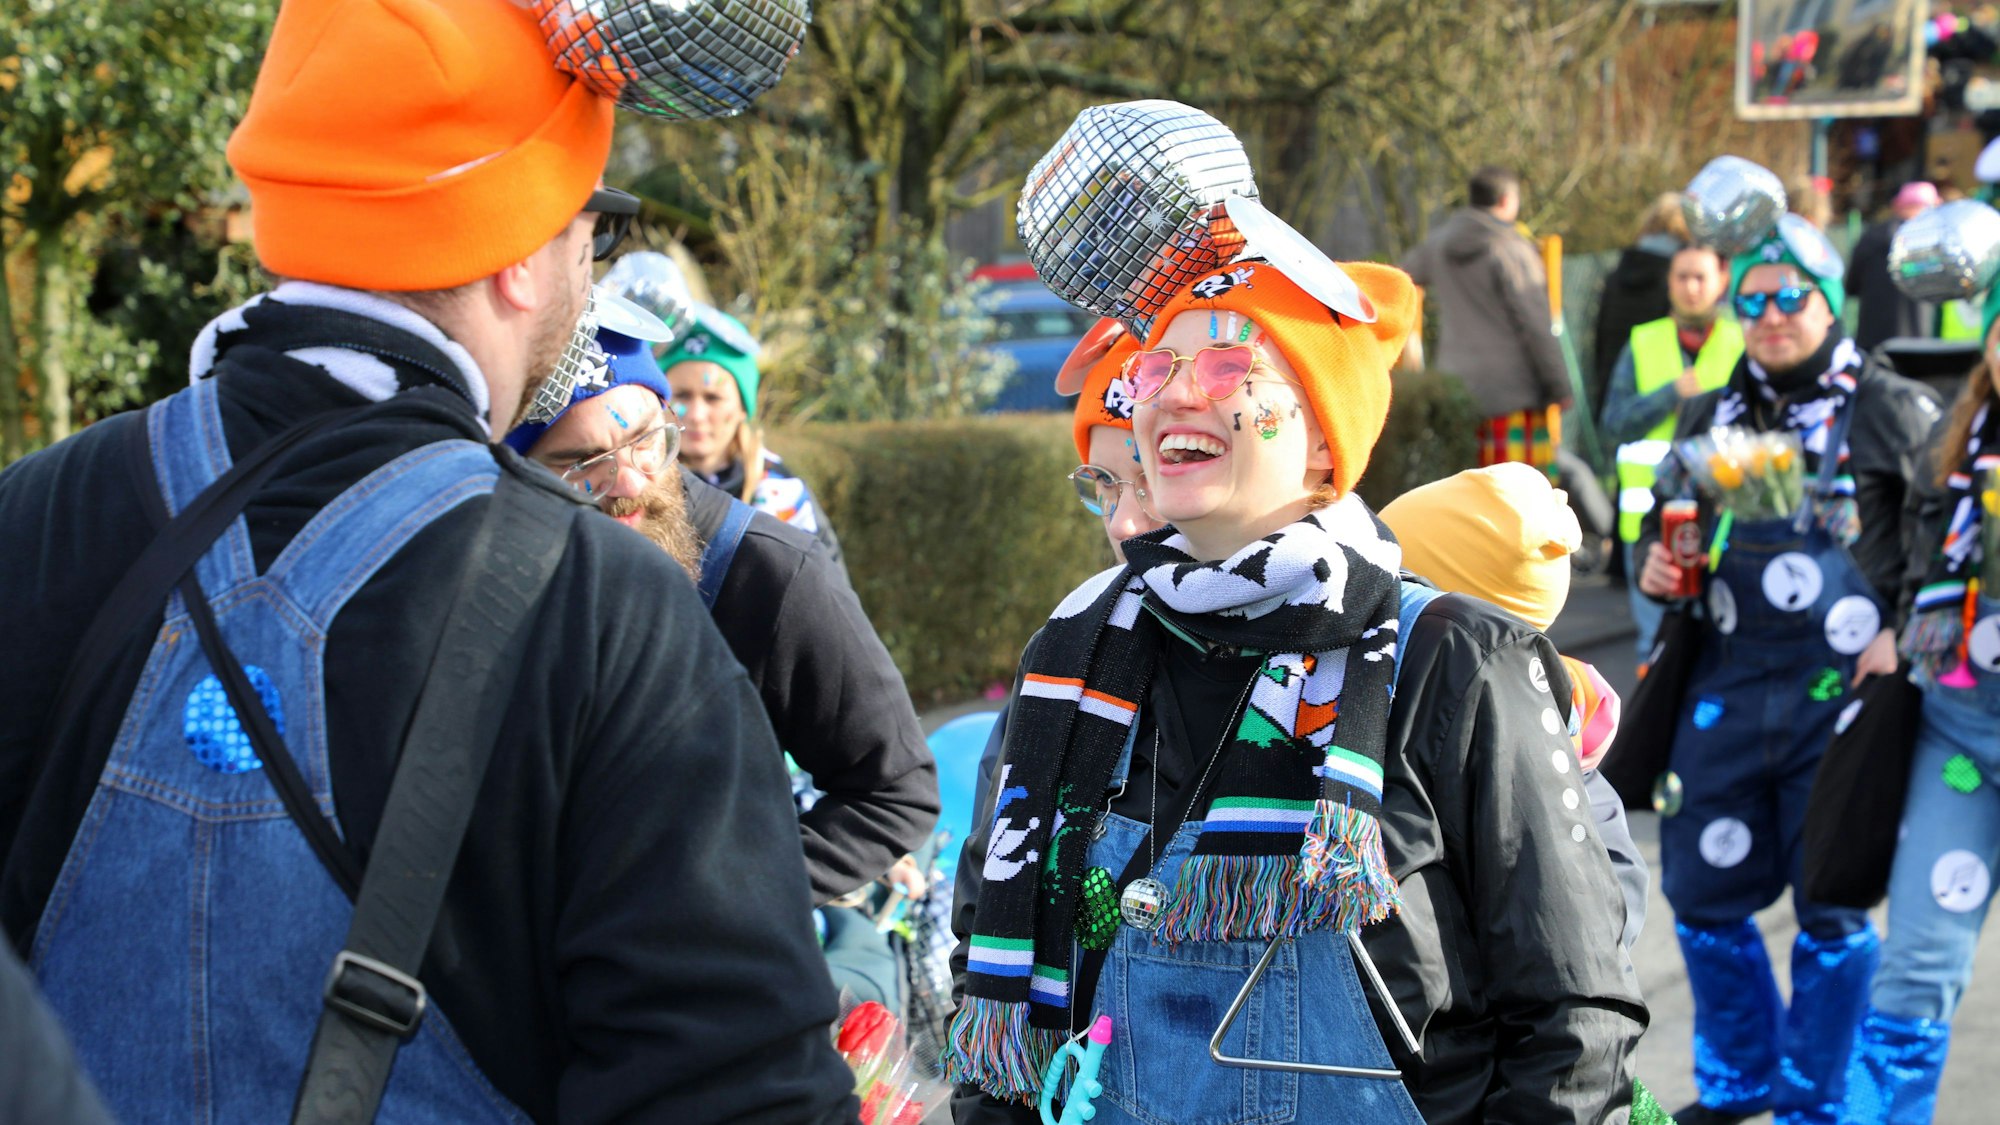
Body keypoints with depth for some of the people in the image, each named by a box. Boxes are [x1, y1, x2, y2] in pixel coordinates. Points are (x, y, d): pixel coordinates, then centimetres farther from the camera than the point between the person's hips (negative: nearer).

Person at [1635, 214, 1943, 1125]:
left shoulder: (1892, 413, 0)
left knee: (1831, 906, 2)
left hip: (1846, 685, -4)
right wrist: (1652, 565, 4)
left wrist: (1907, 629, -11)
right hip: (1728, 683, 5)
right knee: (1703, 889, 10)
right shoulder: (1710, 418, 13)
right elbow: (1665, 516, 26)